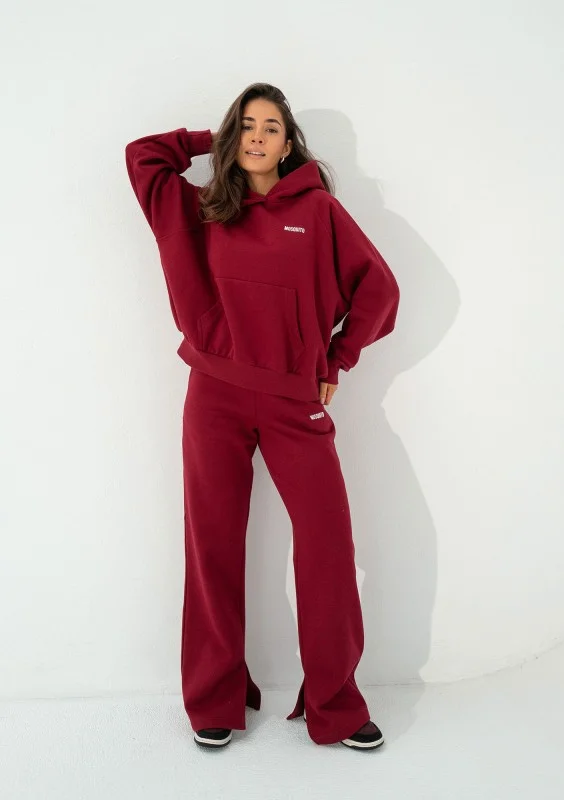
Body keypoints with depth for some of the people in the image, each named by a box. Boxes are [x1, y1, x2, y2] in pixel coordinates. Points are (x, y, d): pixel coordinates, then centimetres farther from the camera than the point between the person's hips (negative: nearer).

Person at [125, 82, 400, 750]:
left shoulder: (318, 208, 5)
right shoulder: (203, 210, 10)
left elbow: (377, 287, 6)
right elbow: (142, 154, 16)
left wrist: (336, 362, 7)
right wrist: (216, 141, 16)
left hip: (295, 401, -1)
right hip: (215, 398, 1)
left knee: (328, 540, -6)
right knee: (214, 547, 5)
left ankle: (334, 704, 11)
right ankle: (215, 703, 20)